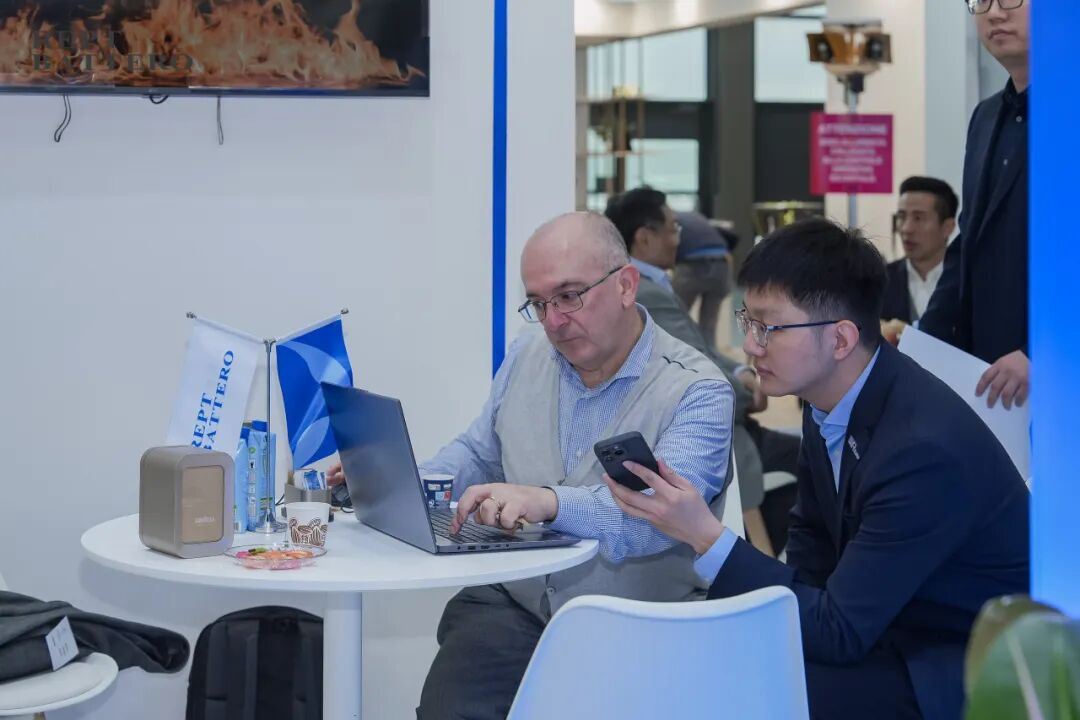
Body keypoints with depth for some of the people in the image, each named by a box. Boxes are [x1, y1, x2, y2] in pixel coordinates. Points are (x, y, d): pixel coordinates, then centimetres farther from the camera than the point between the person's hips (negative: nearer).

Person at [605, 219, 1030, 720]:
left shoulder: (925, 448, -28)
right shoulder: (830, 399, -4)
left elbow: (839, 634, -24)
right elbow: (813, 549, 13)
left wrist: (705, 535, -26)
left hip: (979, 670, -7)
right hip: (885, 628, 7)